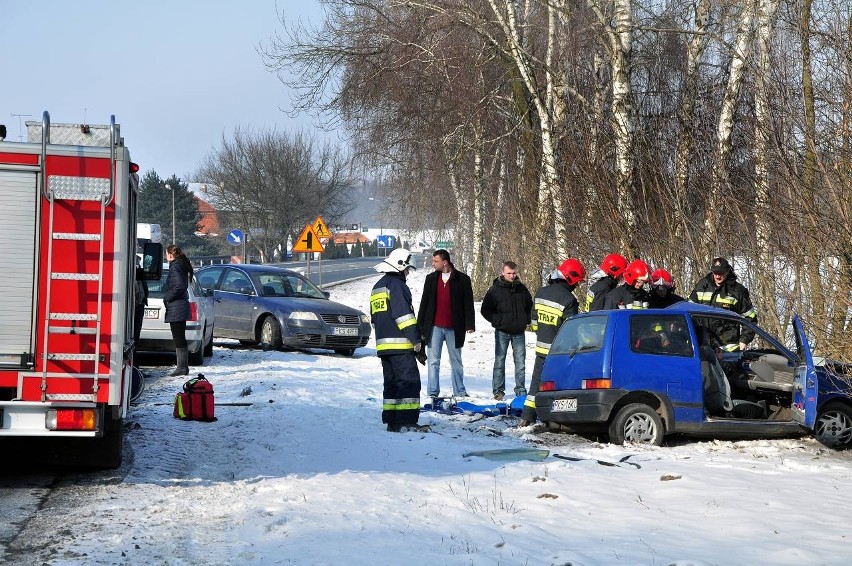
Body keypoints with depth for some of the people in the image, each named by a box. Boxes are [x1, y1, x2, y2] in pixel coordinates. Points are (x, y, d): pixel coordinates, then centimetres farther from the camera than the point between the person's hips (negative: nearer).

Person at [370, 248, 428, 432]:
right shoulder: (396, 285, -10)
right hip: (401, 345, -9)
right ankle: (407, 421, -15)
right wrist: (416, 340, -16)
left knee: (391, 382, 11)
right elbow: (404, 314, -17)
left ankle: (391, 421, 10)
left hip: (383, 345, 9)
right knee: (409, 381, -9)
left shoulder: (377, 287, 21)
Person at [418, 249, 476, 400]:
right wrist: (420, 325, 7)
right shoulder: (431, 278, 7)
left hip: (453, 328, -2)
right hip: (435, 326, 2)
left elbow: (468, 303, -2)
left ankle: (459, 391, 18)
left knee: (456, 361, 9)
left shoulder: (462, 279, -2)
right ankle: (433, 392, 4)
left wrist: (469, 324, -8)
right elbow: (424, 302, 10)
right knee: (433, 361, 1)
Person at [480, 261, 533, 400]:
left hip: (519, 332, 3)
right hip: (502, 332, -3)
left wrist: (526, 320, 8)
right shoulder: (495, 289, -5)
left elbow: (530, 306, 22)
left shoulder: (522, 288, 7)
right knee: (500, 360, 0)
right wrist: (497, 321, -10)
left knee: (520, 361, 5)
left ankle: (521, 390, 12)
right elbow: (485, 310, -2)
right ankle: (498, 391, 5)